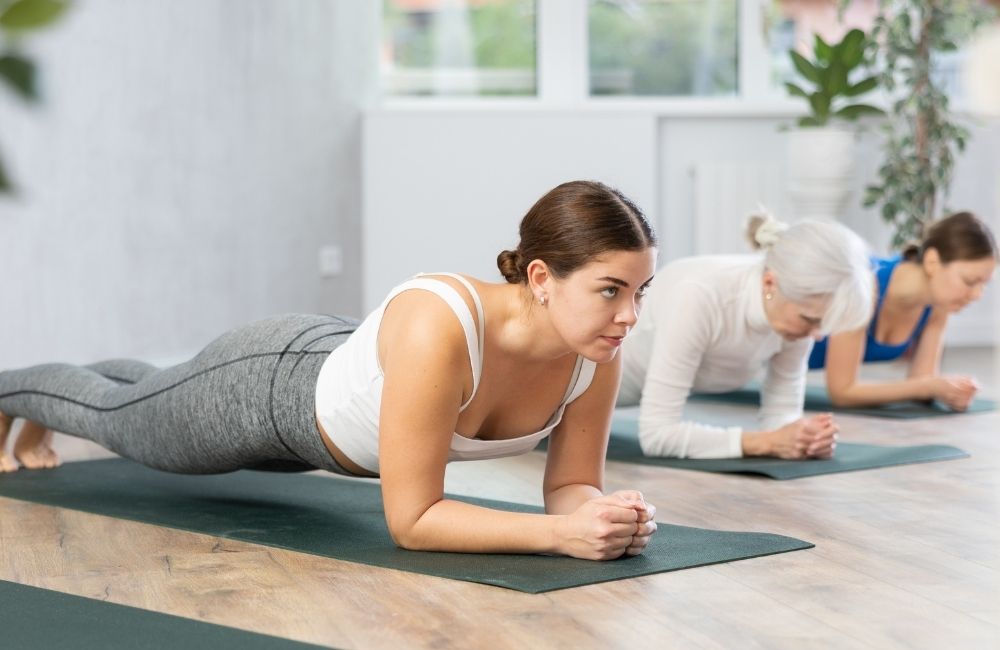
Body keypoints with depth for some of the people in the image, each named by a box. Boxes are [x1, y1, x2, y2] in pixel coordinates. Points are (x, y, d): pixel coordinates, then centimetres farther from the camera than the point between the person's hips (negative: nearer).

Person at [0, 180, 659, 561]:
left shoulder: (598, 349, -29)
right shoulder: (437, 329, -48)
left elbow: (572, 485, -16)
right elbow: (410, 519, -42)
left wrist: (600, 515, -38)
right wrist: (561, 534, -51)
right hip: (270, 386, -6)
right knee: (115, 414, 29)